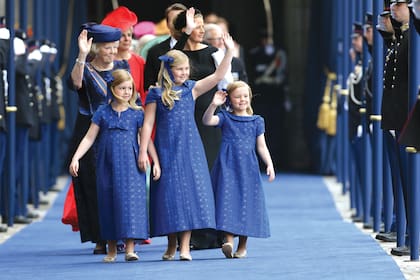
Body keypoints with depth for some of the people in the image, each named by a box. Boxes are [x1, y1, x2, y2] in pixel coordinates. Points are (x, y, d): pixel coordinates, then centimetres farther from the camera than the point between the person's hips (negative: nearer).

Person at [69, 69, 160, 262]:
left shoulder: (137, 114, 3)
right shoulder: (103, 113, 5)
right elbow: (89, 138, 6)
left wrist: (155, 162, -3)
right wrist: (76, 158, -3)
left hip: (130, 165, -1)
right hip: (107, 165, 1)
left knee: (130, 199, -8)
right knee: (108, 203, 4)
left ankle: (130, 249, -7)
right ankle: (111, 250, 14)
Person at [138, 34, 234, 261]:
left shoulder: (191, 90, 7)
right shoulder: (156, 94, 0)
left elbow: (217, 76, 1)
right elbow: (147, 124, -1)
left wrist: (229, 52, -7)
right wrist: (143, 151, -7)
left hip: (190, 149, 2)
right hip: (166, 150, -2)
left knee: (189, 190, -4)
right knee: (169, 193, 0)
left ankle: (185, 245, -3)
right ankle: (171, 245, 11)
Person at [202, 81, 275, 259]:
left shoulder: (256, 121, 11)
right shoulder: (225, 117, 6)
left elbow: (261, 146, 10)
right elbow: (207, 121, -12)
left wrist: (269, 164, -2)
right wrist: (213, 105, -26)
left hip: (248, 168, 2)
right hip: (227, 167, -2)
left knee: (246, 203, 2)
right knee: (228, 201, -13)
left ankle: (242, 246, 10)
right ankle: (228, 241, -20)